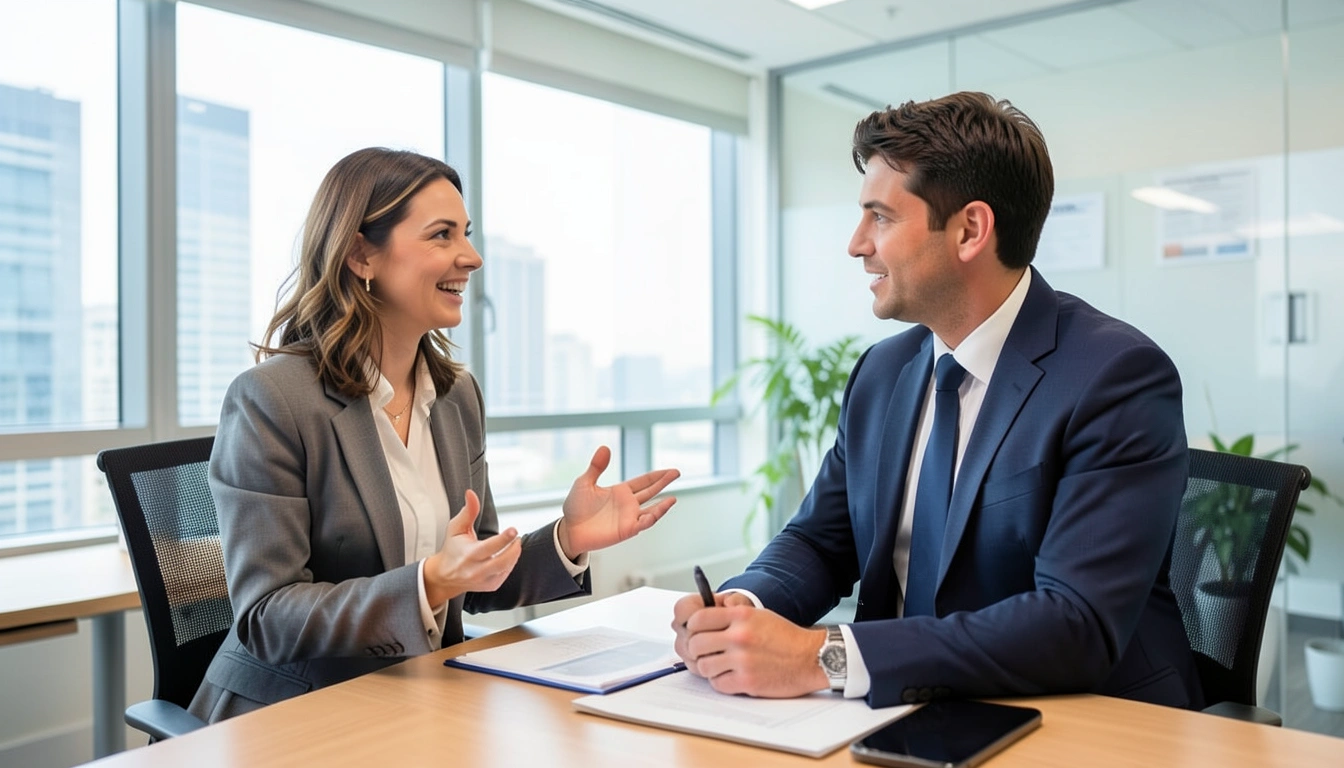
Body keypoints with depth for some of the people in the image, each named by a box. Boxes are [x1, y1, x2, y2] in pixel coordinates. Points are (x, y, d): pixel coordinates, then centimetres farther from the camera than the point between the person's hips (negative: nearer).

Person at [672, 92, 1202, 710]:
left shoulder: (1119, 379, -16)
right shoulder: (882, 371, 4)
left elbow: (1078, 625, -24)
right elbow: (819, 539, 9)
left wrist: (823, 657, -29)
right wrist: (742, 605, -13)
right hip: (909, 717, 5)